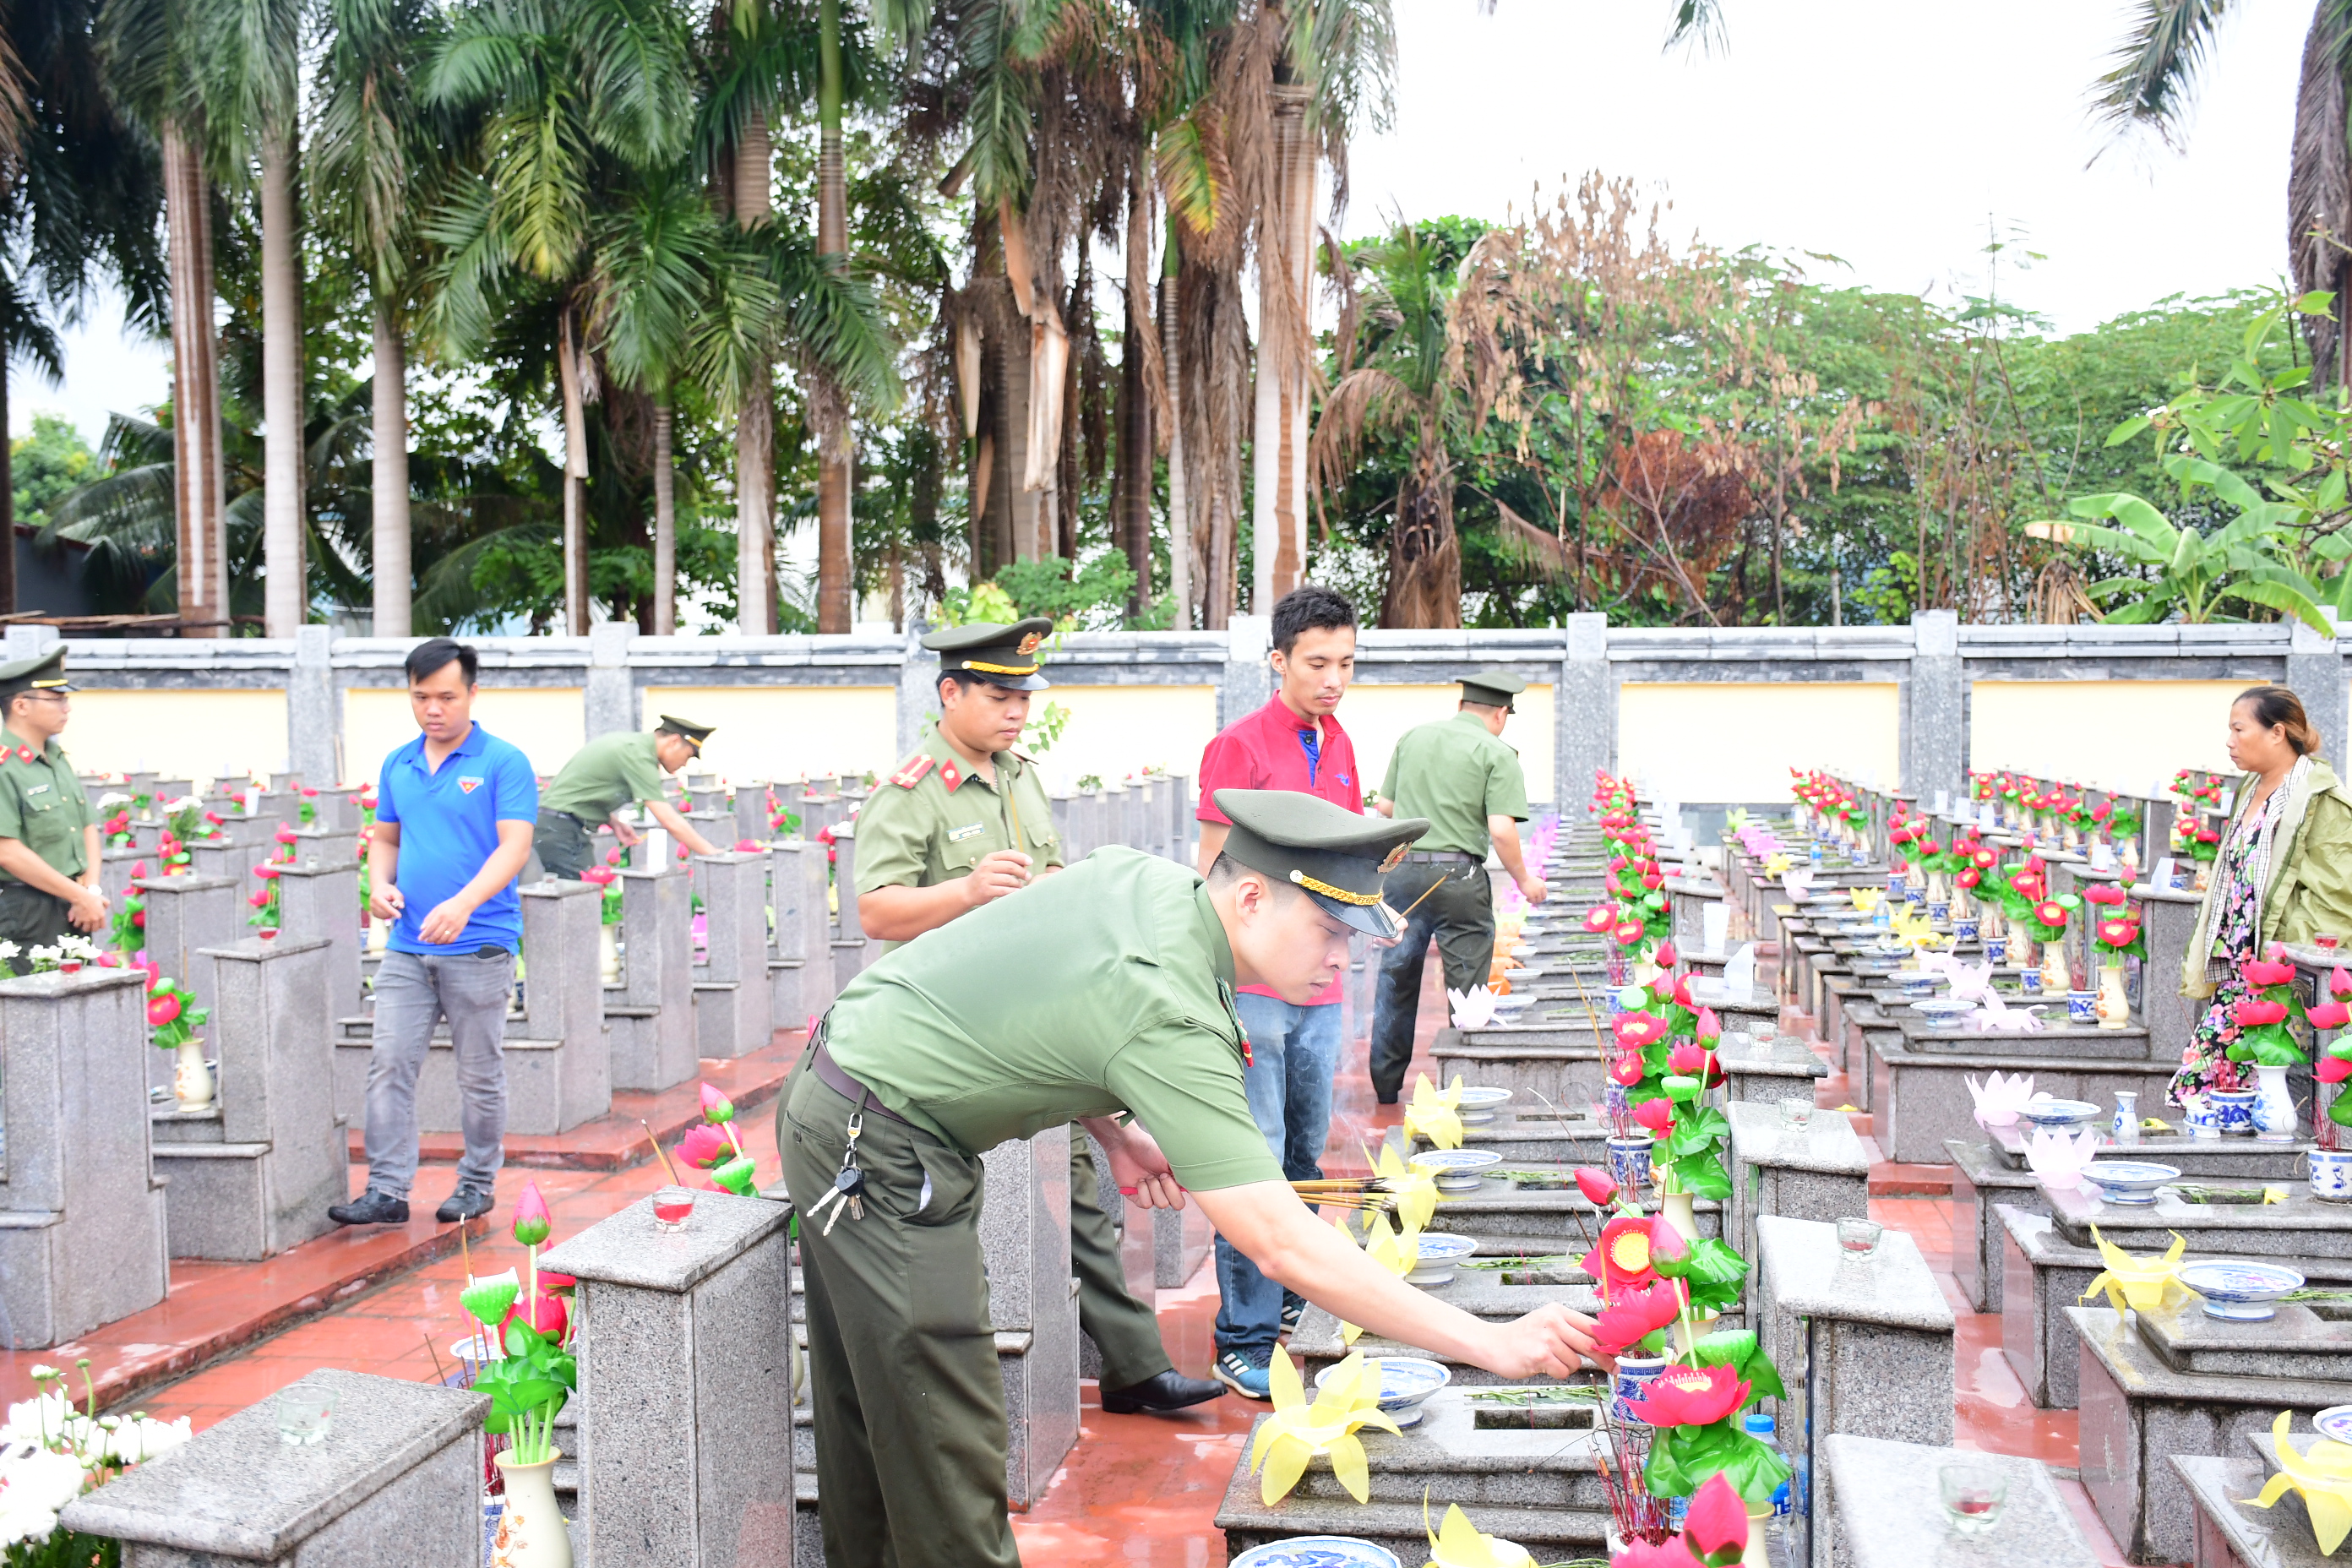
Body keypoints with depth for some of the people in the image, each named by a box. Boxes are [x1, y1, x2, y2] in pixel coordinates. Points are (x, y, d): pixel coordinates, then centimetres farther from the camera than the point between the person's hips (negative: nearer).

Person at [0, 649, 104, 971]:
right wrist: (81, 897, -15)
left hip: (72, 913, 8)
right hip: (26, 914, -8)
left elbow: (88, 827, 15)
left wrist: (92, 891, -1)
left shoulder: (58, 758, 14)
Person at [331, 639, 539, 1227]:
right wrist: (380, 885, -1)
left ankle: (477, 1184, 19)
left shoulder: (504, 763, -6)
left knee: (480, 1074, 5)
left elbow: (514, 847, -14)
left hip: (480, 946, -5)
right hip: (407, 945, 5)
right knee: (389, 1062, -2)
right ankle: (387, 1190, 3)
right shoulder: (397, 765, 12)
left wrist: (463, 903, -28)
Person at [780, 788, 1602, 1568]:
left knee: (872, 1421, 19)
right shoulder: (1166, 1012, -28)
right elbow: (1286, 1247, -31)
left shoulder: (1143, 875, -2)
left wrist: (1111, 1128, 5)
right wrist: (1493, 1344, -27)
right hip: (883, 1155, -10)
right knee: (949, 1461, -6)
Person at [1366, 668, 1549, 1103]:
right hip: (1459, 875, -4)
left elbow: (1384, 806, 12)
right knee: (1467, 989, 5)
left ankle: (1386, 1084, 21)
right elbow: (1501, 830, -13)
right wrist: (1525, 880, 2)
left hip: (1402, 869, 5)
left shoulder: (1412, 738, 9)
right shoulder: (1497, 753, -5)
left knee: (1395, 980, 13)